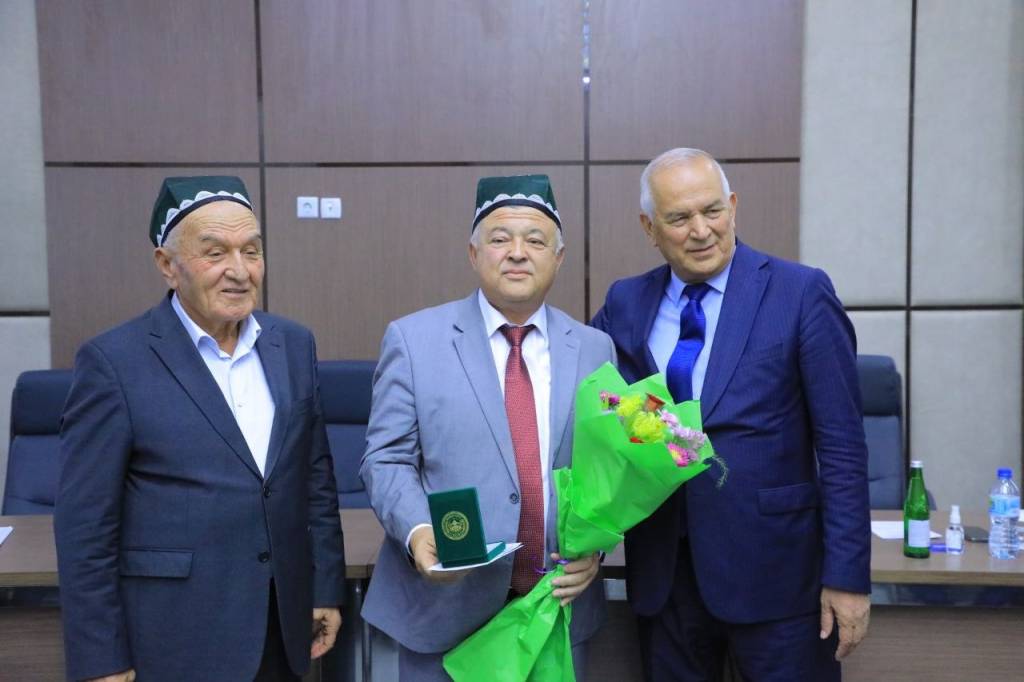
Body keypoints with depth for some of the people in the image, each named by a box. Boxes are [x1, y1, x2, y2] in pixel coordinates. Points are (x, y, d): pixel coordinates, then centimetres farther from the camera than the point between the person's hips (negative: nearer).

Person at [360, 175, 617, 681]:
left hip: (561, 604, 3)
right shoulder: (413, 339, -3)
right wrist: (417, 531, -21)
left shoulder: (594, 349, 5)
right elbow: (386, 460, -4)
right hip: (443, 606, -2)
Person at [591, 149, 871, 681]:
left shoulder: (801, 293, -7)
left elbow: (841, 445, -8)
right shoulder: (624, 304, 4)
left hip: (772, 572, -3)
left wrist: (848, 575, -10)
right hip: (662, 571, 4)